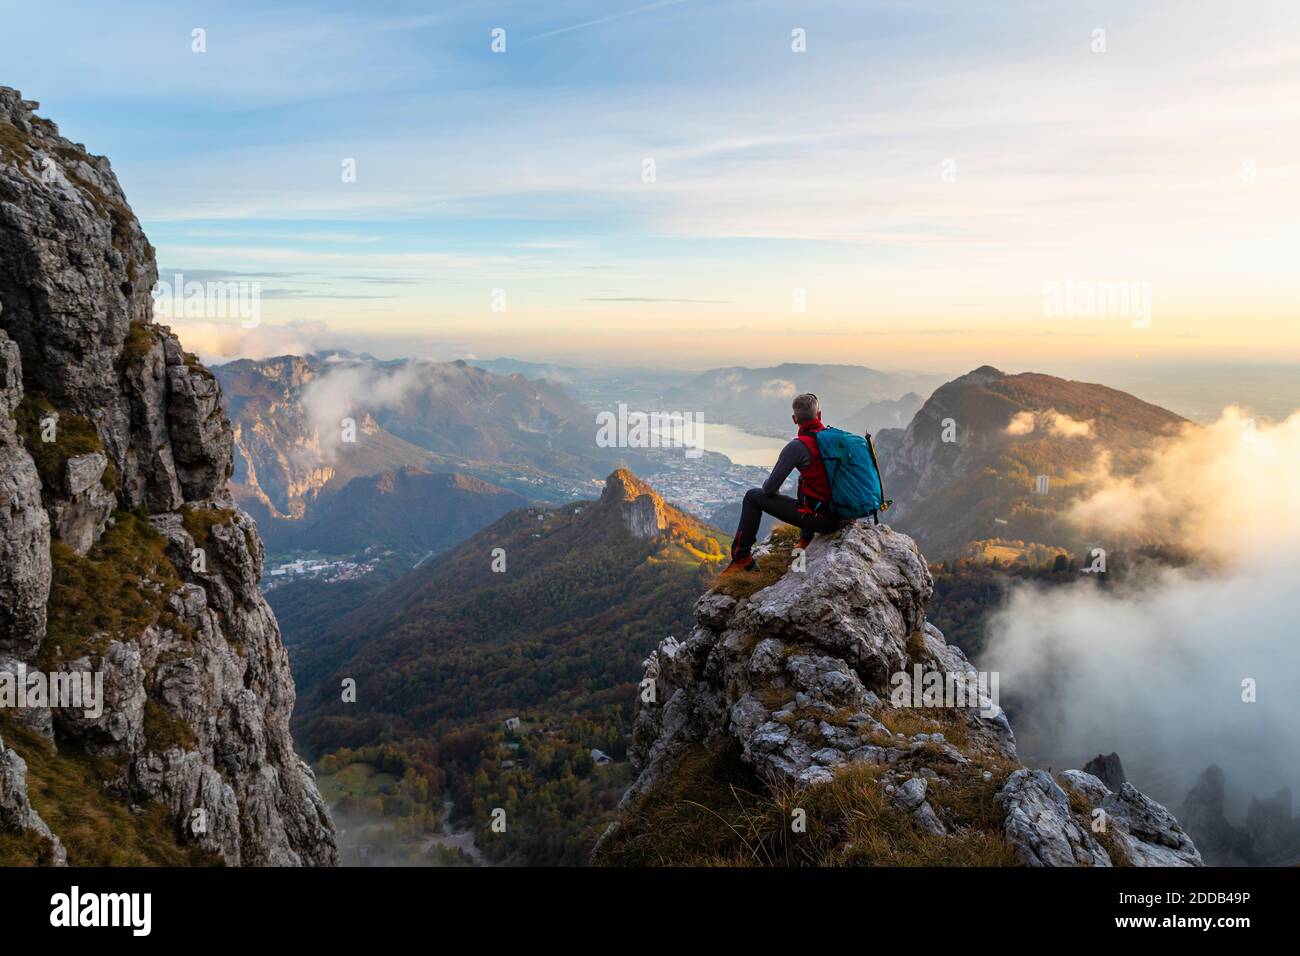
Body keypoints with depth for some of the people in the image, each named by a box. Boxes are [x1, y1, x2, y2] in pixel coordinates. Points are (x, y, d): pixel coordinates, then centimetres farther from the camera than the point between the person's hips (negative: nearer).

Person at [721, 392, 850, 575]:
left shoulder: (798, 446, -16)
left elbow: (770, 488, -11)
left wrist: (768, 489, 13)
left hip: (820, 519, -6)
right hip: (843, 515, 7)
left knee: (753, 497, 7)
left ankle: (741, 558, 11)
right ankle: (806, 539, 35)